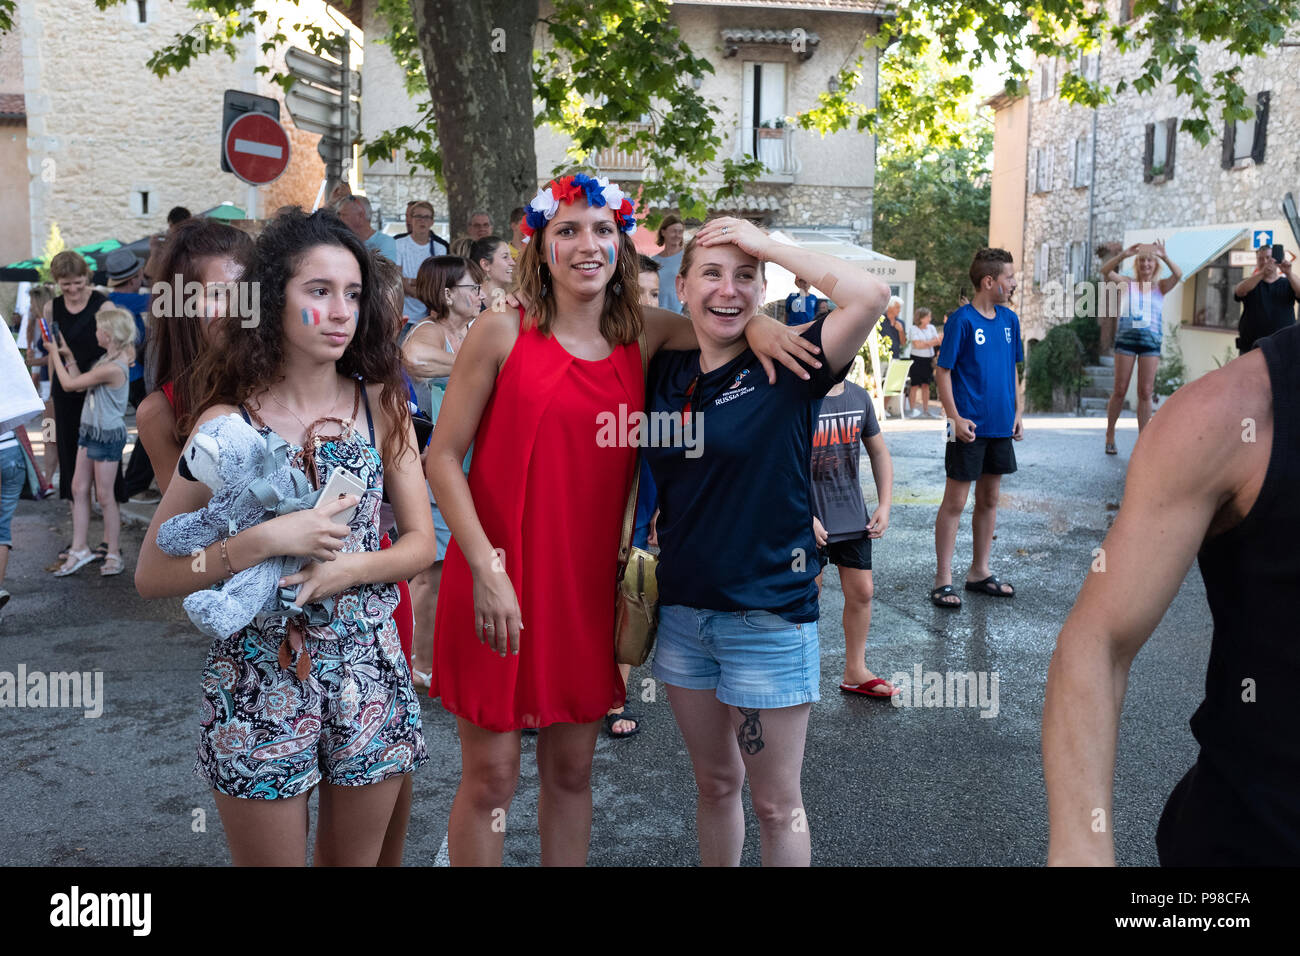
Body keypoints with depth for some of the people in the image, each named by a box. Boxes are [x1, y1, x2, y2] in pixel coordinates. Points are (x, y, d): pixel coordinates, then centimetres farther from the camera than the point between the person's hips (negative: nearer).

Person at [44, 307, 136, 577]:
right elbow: (79, 384, 12)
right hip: (90, 431, 10)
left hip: (107, 435, -10)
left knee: (104, 496, 1)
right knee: (79, 489, 11)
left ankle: (113, 554, 14)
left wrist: (55, 354, -3)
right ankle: (79, 550, 19)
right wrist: (68, 356, 9)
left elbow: (69, 383, -16)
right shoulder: (108, 359, 7)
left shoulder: (112, 367, -24)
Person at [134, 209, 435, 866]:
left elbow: (420, 539, 3)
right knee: (271, 857, 13)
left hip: (369, 675, 3)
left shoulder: (380, 403, -1)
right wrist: (268, 540, -22)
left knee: (354, 859, 19)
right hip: (261, 680, -2)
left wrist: (348, 568, -15)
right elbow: (151, 575, -10)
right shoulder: (230, 421, -9)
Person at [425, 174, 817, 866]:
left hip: (588, 585, 4)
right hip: (498, 583, -3)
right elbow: (442, 457, -6)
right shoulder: (502, 333, -5)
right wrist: (486, 567, -15)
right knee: (490, 776, 6)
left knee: (571, 769, 16)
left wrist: (752, 325, -14)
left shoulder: (643, 334, 4)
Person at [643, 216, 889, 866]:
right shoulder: (663, 372, 4)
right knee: (714, 782, 20)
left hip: (768, 615, -4)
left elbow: (869, 294, -24)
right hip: (681, 610, 4)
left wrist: (766, 245, -16)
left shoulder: (785, 369, -10)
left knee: (776, 803, 9)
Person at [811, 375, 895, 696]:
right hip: (809, 521, -6)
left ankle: (855, 672, 28)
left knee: (862, 592, 11)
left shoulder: (859, 397, 4)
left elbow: (879, 453, 15)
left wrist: (884, 505, 6)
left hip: (852, 517, 6)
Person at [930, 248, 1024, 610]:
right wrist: (955, 417, -17)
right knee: (954, 502, 0)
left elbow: (1012, 370, 17)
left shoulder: (1009, 319, 8)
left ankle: (979, 572, 26)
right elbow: (943, 372, -11)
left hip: (1000, 426, 7)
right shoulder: (961, 319, -11)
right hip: (970, 427, -7)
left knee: (989, 500, 14)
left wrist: (1017, 413, 11)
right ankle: (943, 581, 7)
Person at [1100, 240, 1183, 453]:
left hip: (1151, 340, 1)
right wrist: (1123, 254, -24)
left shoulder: (1160, 286, 10)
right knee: (1119, 390, 1)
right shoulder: (1127, 283, 7)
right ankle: (1110, 437, 11)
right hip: (1126, 337, -1)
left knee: (1145, 393, 0)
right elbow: (1105, 270, -9)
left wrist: (1165, 257, -24)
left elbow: (1178, 275, -9)